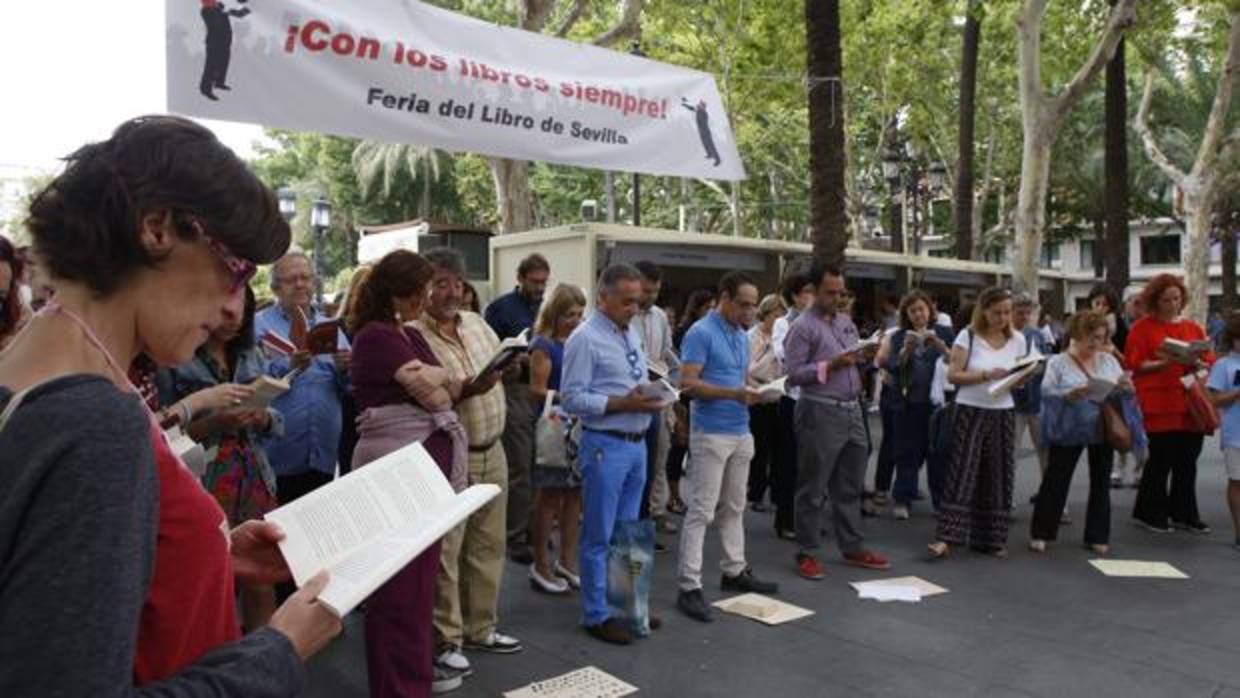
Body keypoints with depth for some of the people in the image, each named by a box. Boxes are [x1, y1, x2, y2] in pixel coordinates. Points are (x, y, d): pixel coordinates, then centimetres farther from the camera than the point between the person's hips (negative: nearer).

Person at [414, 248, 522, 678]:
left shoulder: (477, 323, 8)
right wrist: (463, 391, -28)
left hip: (492, 451, 8)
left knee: (487, 545, 15)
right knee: (444, 551, 2)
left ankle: (480, 628, 30)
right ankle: (444, 640, 16)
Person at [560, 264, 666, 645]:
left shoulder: (632, 333, 12)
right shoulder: (585, 338, -13)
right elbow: (572, 398, -17)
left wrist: (650, 398, 1)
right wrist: (623, 404, -22)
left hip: (637, 442, 8)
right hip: (605, 445, -8)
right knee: (600, 536, 3)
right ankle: (597, 614, 16)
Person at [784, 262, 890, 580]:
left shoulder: (846, 321, 15)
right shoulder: (803, 326, -9)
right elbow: (794, 374, -14)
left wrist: (865, 358, 1)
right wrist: (830, 365, -21)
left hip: (852, 410, 8)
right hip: (820, 412, -7)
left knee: (850, 485, 15)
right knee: (813, 488, 2)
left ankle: (852, 548, 26)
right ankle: (807, 553, 12)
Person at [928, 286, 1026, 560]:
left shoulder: (1018, 340, 7)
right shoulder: (967, 336, -5)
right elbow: (953, 375, -10)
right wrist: (986, 375, -21)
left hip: (1003, 414, 4)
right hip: (970, 411, -4)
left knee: (998, 475, 6)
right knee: (962, 473, -8)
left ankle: (991, 539, 16)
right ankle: (947, 537, -8)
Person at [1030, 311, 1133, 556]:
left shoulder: (1109, 360, 10)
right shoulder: (1058, 362, -2)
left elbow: (1125, 391, 9)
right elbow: (1046, 392, -13)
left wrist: (1125, 387, -13)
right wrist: (1069, 395, -30)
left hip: (1103, 431, 4)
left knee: (1101, 482, 10)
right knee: (1055, 481, 1)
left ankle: (1097, 536, 22)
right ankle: (1040, 533, 11)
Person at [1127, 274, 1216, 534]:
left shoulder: (1194, 328, 13)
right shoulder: (1142, 327, 0)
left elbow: (1209, 364, 11)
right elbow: (1136, 366, -6)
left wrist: (1195, 363, -10)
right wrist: (1165, 363, -20)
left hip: (1190, 405, 4)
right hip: (1159, 405, -4)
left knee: (1187, 461, 8)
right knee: (1161, 460, -3)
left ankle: (1183, 514, 20)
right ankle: (1149, 512, 12)